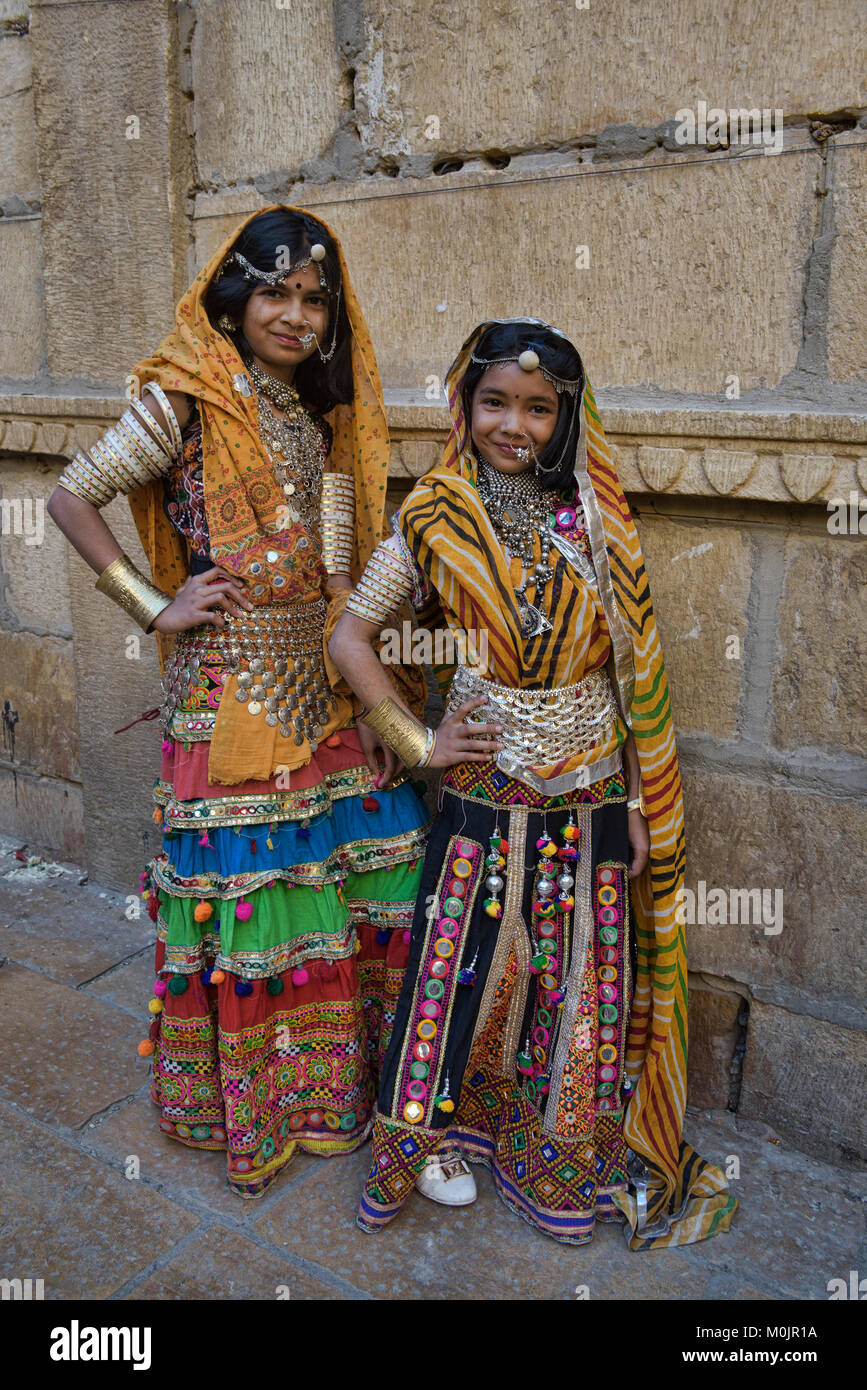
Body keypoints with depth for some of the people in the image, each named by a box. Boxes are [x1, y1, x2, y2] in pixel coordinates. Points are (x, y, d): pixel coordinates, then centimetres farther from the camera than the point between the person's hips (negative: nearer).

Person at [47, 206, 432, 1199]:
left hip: (319, 677, 6)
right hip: (230, 686, -6)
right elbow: (70, 497, -8)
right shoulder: (185, 400, -7)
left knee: (352, 871, 8)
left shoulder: (315, 411, 12)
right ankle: (245, 1105, 26)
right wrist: (155, 611, -10)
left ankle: (329, 1074, 30)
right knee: (245, 888, 4)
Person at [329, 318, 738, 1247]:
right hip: (482, 793, -1)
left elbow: (634, 671, 2)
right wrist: (417, 740, -7)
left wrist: (641, 803, 0)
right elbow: (349, 635, 1)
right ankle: (423, 1138, 32)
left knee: (582, 983, 12)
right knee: (461, 972, 8)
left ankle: (562, 1163, 34)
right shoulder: (432, 521, -3)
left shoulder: (596, 524, -1)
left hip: (591, 802, 2)